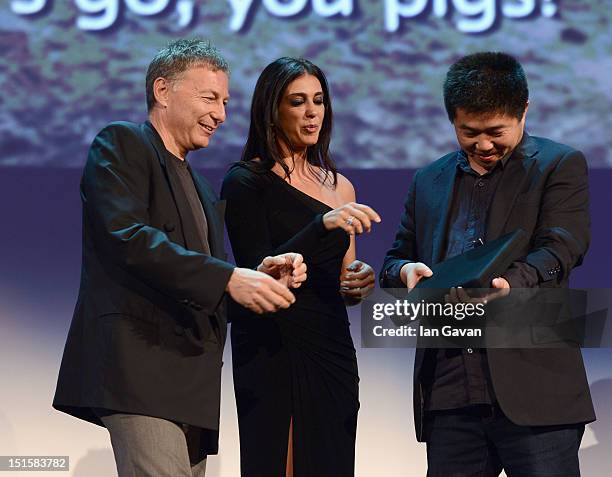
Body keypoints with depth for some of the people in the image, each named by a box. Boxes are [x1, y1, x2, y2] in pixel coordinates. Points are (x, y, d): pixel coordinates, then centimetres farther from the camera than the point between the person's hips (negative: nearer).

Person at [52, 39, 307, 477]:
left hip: (192, 376, 9)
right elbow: (129, 238, -15)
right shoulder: (121, 143, 1)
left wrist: (262, 274, 0)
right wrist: (229, 278, -21)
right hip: (141, 360, -9)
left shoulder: (198, 186, 27)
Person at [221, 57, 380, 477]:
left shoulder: (339, 187, 15)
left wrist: (358, 282, -2)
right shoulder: (247, 182, -3)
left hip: (333, 348, 6)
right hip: (275, 351, -6)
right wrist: (323, 225, -23)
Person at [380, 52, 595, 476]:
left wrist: (509, 282, -30)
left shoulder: (560, 166, 5)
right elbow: (392, 264, 22)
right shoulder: (429, 182, 19)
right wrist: (407, 271, -4)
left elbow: (559, 250, -9)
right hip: (447, 393, 4)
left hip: (531, 390, -4)